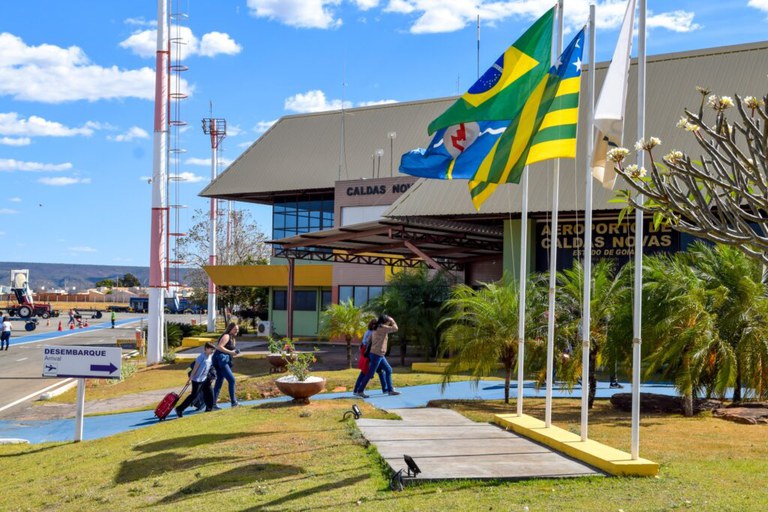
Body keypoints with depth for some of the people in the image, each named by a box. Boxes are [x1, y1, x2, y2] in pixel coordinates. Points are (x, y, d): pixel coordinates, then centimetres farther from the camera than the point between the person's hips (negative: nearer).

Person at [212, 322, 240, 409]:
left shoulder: (232, 338, 22)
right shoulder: (226, 336, -7)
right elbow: (219, 347, -19)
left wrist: (234, 353, 7)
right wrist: (230, 352, -20)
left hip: (225, 361, 10)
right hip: (221, 359, -10)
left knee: (219, 382, 8)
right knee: (231, 379, -13)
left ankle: (213, 404, 9)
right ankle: (233, 401, -12)